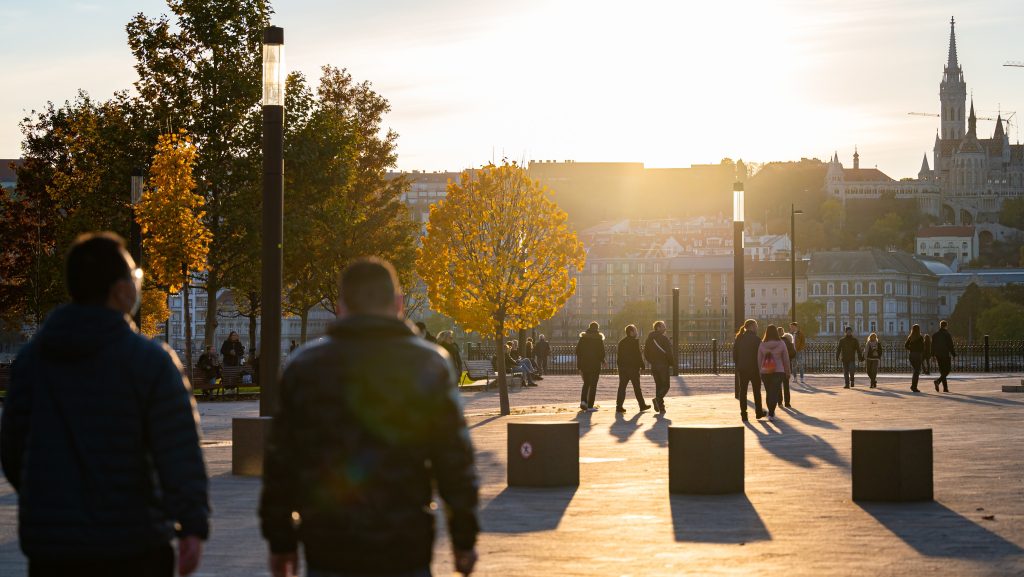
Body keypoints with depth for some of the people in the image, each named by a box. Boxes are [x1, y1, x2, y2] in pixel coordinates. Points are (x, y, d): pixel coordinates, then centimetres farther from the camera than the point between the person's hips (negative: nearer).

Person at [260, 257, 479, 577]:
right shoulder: (429, 365, -2)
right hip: (403, 551, -1)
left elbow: (280, 463, 4)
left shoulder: (304, 366, 3)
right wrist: (464, 539, 4)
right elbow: (455, 461, -4)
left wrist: (280, 541, 12)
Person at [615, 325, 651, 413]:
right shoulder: (635, 341, -9)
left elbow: (618, 355, 12)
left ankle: (619, 406, -5)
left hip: (622, 368, 5)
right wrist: (642, 365, -5)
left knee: (622, 387, 3)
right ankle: (642, 405, 14)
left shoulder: (621, 342, 11)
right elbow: (638, 355, -13)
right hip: (633, 367, -5)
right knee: (637, 387, 5)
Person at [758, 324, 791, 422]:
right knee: (775, 392, 0)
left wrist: (759, 372, 11)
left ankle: (771, 412, 28)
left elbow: (759, 360, 1)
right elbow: (786, 359, 1)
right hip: (778, 371, -2)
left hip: (765, 372, 2)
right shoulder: (781, 344, -6)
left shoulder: (762, 345, -3)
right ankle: (771, 414, -11)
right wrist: (787, 370, 14)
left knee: (768, 392, 16)